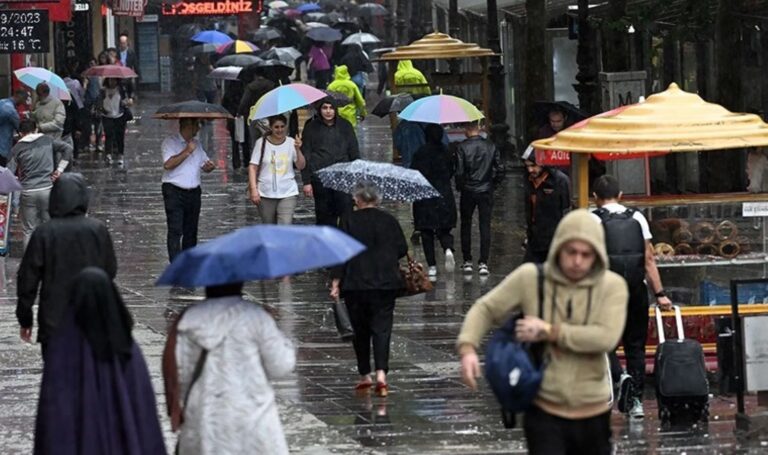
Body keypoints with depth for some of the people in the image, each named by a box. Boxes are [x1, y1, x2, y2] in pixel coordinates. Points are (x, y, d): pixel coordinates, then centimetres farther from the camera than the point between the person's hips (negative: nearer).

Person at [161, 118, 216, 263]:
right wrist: (187, 152, -18)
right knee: (175, 231, -12)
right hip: (174, 192, -7)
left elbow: (205, 163, 23)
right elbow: (168, 164, -20)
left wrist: (209, 166, -1)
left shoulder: (196, 144, 16)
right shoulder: (170, 143, -6)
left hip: (193, 192, 7)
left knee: (191, 231, 9)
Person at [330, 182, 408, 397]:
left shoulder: (349, 221, -3)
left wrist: (336, 281, -3)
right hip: (386, 283, 1)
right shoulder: (389, 221, 2)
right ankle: (381, 374, -20)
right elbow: (402, 249, 8)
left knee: (360, 330, 12)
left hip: (356, 283, -1)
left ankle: (364, 376, 16)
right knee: (382, 328, -2)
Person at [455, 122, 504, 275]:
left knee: (466, 226, 12)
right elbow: (500, 169, -1)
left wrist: (459, 187, 4)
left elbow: (459, 171, -13)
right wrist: (492, 184, 12)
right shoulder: (490, 146, -1)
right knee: (485, 226, 4)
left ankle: (467, 261, 14)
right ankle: (483, 262, -2)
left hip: (468, 192, -2)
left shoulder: (462, 147, -10)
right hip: (486, 191, 2)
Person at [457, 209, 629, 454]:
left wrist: (549, 332, -19)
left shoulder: (612, 286, -7)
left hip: (593, 413, 2)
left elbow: (606, 338, -20)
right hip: (544, 410, -1)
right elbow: (486, 309, 4)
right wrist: (468, 347, -14)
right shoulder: (530, 278, -4)